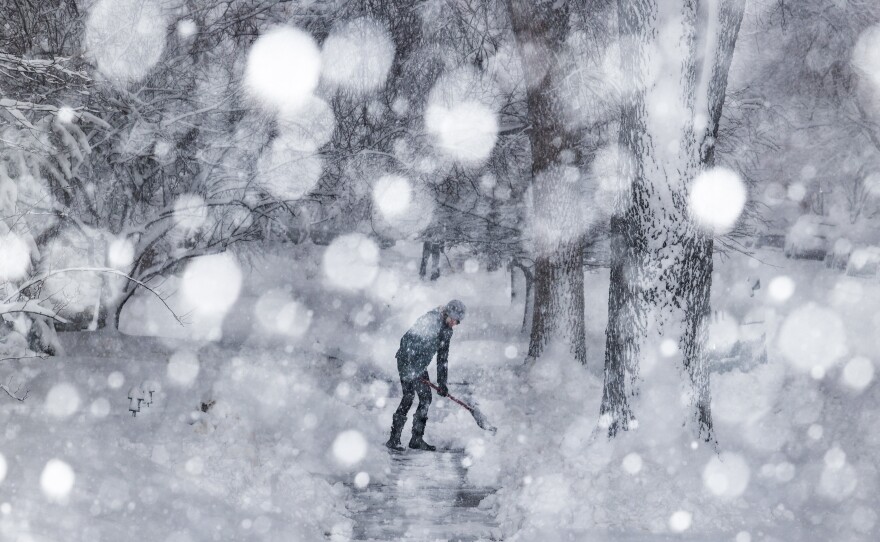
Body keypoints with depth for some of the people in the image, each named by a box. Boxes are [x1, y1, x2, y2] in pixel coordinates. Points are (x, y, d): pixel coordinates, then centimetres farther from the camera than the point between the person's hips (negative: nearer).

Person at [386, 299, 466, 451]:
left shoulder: (447, 331, 7)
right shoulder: (428, 320, -20)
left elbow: (442, 358, 14)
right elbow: (407, 341, -24)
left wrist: (442, 383, 9)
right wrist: (409, 370, -26)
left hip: (420, 365, 8)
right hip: (407, 361, -8)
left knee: (426, 399, 3)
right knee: (409, 396, -16)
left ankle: (417, 439, 11)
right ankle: (394, 439, -14)